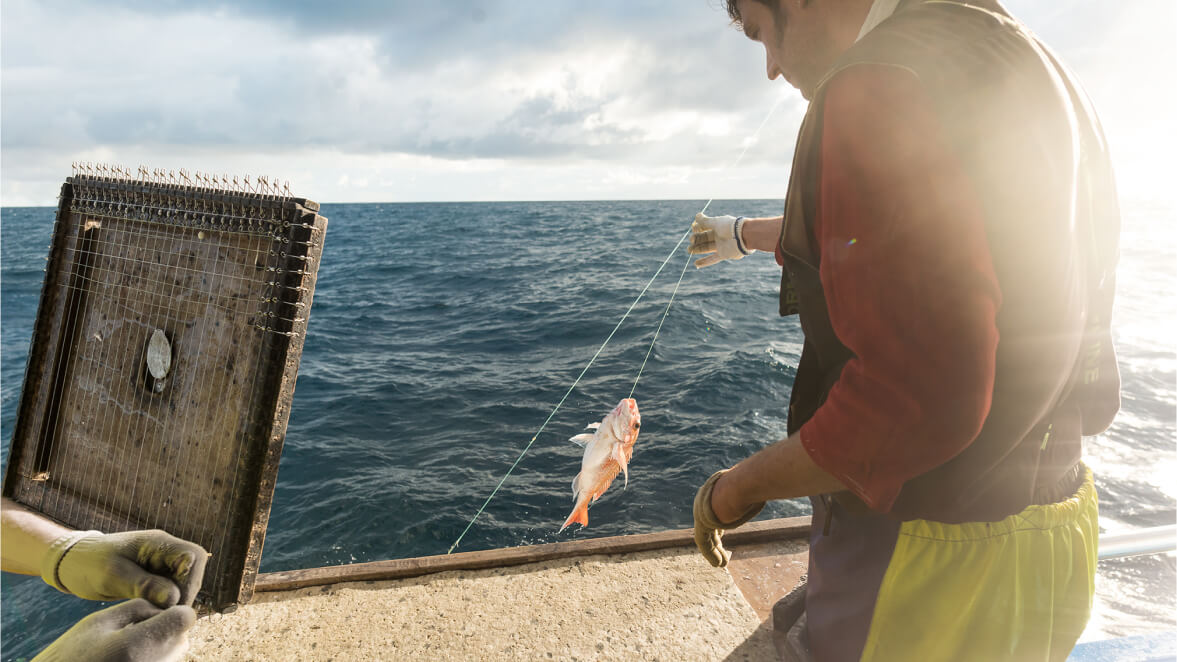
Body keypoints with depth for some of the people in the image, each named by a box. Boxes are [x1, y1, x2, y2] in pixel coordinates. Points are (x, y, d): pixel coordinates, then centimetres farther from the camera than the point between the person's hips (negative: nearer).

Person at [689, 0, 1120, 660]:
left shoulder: (877, 88, -22)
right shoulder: (1018, 57, 11)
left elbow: (914, 398, -30)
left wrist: (736, 491, -15)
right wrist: (745, 234, 40)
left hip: (937, 558, -9)